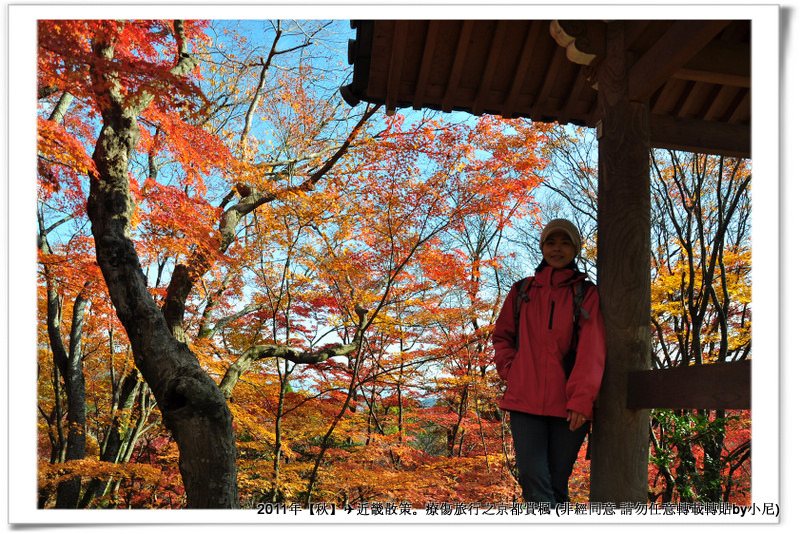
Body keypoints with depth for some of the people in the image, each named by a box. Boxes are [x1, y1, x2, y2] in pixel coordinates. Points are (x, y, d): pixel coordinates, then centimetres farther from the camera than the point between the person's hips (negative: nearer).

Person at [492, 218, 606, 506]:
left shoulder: (586, 293, 6)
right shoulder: (522, 291, 14)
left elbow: (591, 349, -5)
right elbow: (502, 336, 23)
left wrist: (582, 398, -16)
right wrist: (510, 370, 5)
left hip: (567, 404, -2)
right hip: (525, 400, 2)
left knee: (557, 482, 3)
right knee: (533, 477, -10)